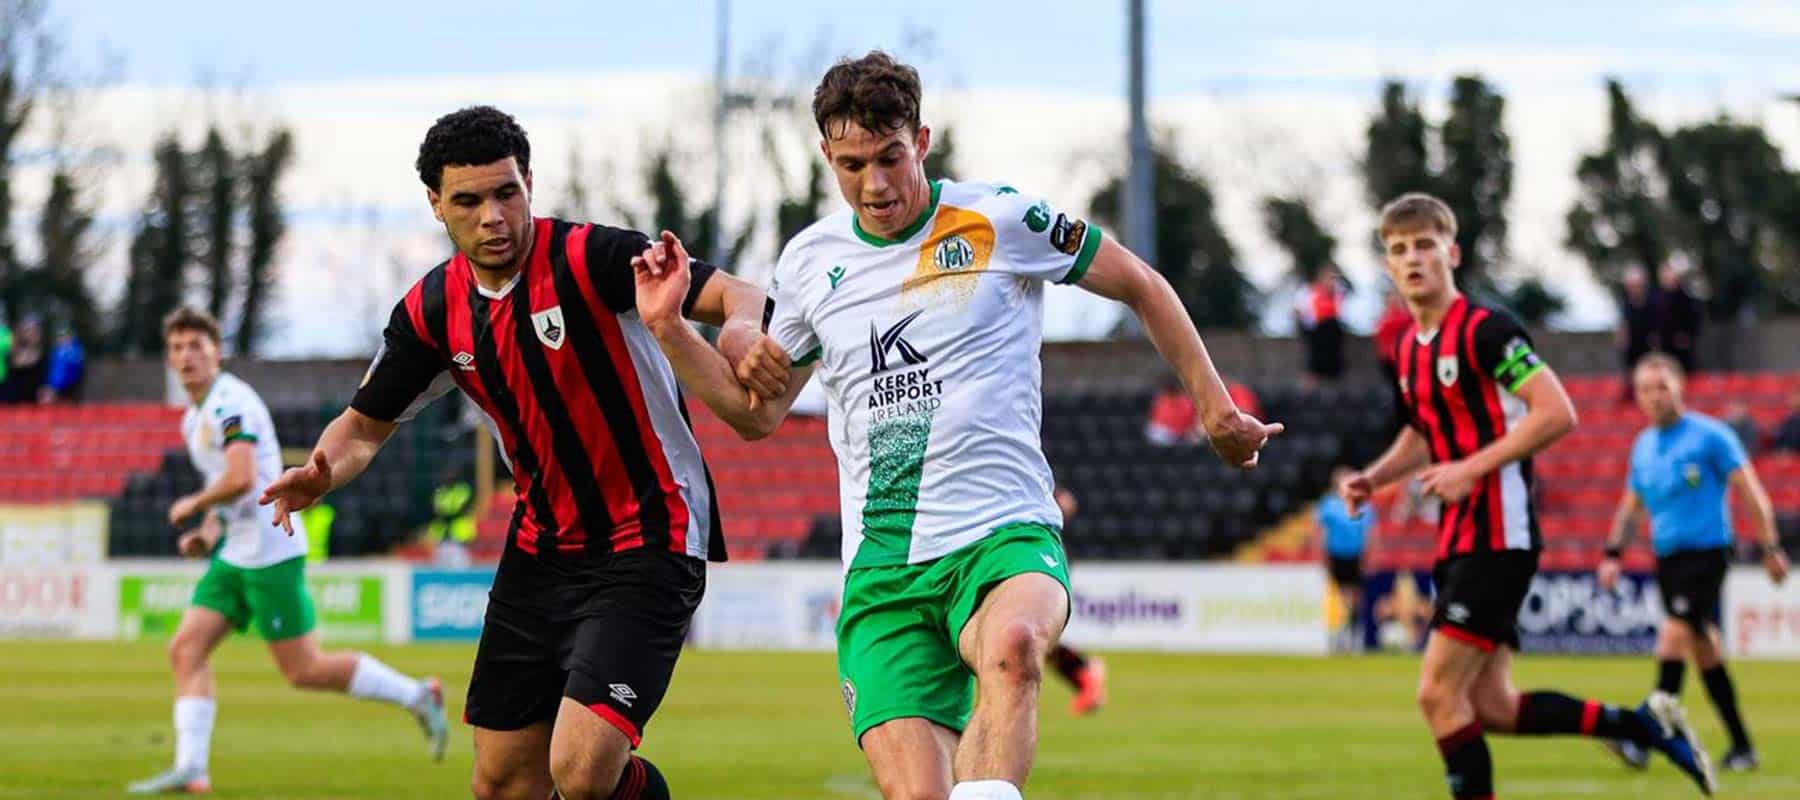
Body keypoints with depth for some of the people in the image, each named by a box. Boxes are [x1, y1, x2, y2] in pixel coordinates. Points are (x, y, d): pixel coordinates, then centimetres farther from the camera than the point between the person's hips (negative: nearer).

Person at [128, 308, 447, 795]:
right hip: (235, 554, 10)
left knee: (303, 671, -6)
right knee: (186, 649, -2)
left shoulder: (230, 403, -14)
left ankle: (417, 696, 7)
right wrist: (207, 532, 13)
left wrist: (193, 505, -11)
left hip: (270, 551, -10)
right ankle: (190, 770, -6)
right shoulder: (194, 418, 17)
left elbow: (241, 480, -27)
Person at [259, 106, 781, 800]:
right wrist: (321, 472, -9)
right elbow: (366, 423, 13)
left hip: (647, 543, -6)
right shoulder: (433, 309, 1)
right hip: (541, 551, 6)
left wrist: (746, 328, -46)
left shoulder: (588, 258, -17)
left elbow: (737, 298, -22)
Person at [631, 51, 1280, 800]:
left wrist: (1214, 406, 10)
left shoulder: (1000, 220, 0)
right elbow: (759, 407, 23)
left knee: (1012, 645, -39)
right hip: (881, 565, 3)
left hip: (1004, 533, -3)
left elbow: (1141, 286, 11)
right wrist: (667, 326, 9)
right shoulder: (810, 262, 10)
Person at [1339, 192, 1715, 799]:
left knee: (1439, 693, -13)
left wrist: (1471, 469, -21)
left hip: (1498, 537, -9)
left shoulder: (1484, 329, -12)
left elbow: (1557, 413, -19)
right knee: (1492, 708, 6)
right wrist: (1372, 479, 12)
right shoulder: (1410, 347, 14)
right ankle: (1648, 725, 19)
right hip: (1460, 540, 9)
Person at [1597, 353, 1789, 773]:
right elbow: (1630, 506, 24)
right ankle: (1741, 746, 15)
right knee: (1702, 647, 8)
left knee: (1676, 629, -21)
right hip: (1667, 557, 7)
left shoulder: (1709, 436, -5)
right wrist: (1613, 554, 13)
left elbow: (1751, 492, -5)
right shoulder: (1643, 447, 14)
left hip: (1706, 549, -7)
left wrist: (1771, 548, -8)